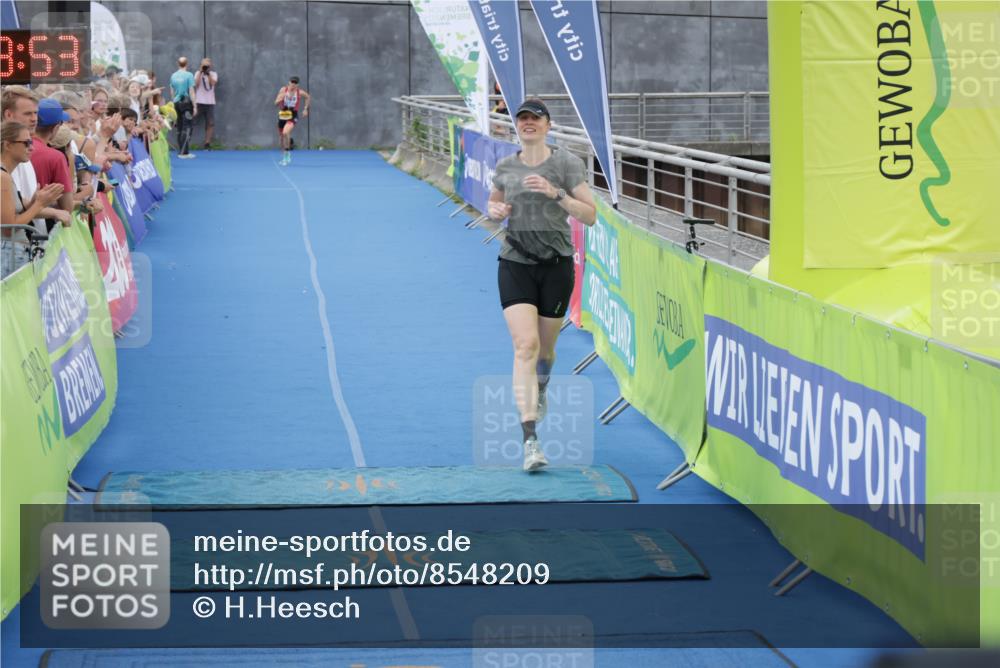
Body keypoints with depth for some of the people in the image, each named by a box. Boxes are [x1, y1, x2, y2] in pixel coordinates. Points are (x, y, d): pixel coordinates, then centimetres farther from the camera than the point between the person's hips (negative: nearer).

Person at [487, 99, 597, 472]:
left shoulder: (567, 164, -4)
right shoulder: (506, 167, 6)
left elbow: (590, 216, -9)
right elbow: (494, 207, 24)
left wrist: (555, 193, -23)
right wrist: (495, 210, 0)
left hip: (556, 264, 0)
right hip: (515, 263, 0)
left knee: (545, 347, 15)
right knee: (525, 345, -17)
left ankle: (540, 389, 54)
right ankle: (530, 441, -24)